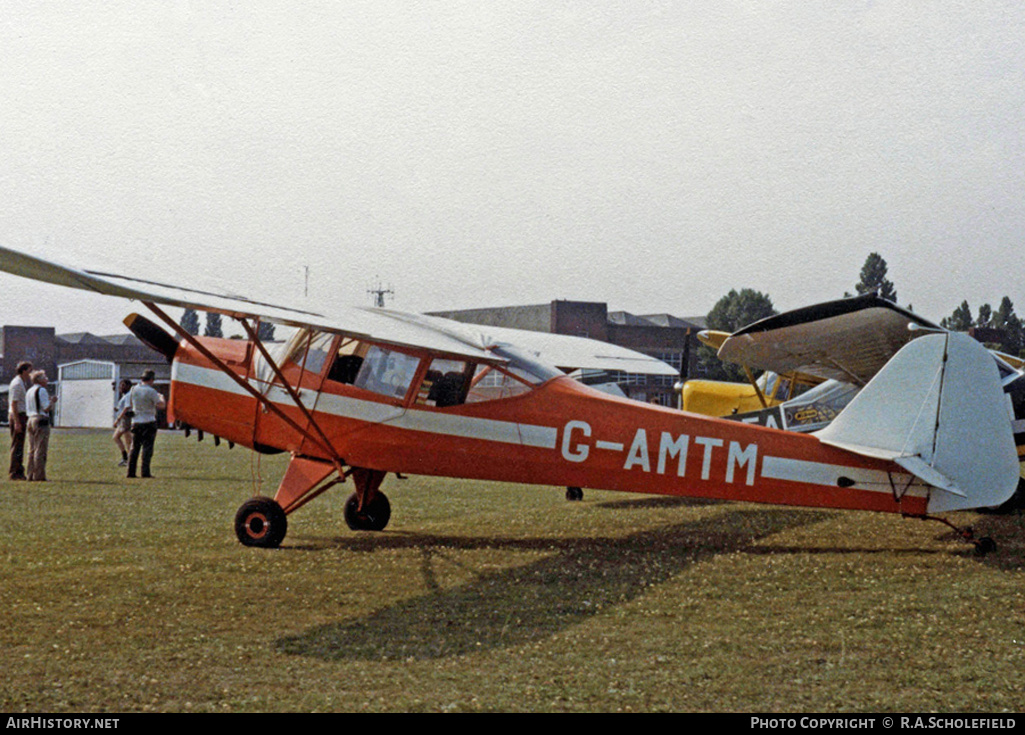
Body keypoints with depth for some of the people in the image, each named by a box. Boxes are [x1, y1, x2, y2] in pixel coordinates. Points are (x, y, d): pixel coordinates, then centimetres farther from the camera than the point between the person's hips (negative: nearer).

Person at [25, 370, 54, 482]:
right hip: (41, 421, -9)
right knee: (40, 450, -7)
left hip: (31, 420, 9)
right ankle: (38, 476, -8)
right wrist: (52, 401, 4)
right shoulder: (41, 390, -10)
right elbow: (46, 408, -15)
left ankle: (31, 475, 12)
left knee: (32, 450, 11)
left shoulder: (29, 391, 17)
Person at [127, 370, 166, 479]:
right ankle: (145, 472, -7)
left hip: (136, 422, 5)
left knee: (134, 448, 9)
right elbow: (162, 405, -12)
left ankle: (131, 471, 7)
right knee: (147, 448, -3)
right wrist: (161, 398, 10)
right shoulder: (151, 391, -13)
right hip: (148, 422, -5)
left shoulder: (134, 389, 5)